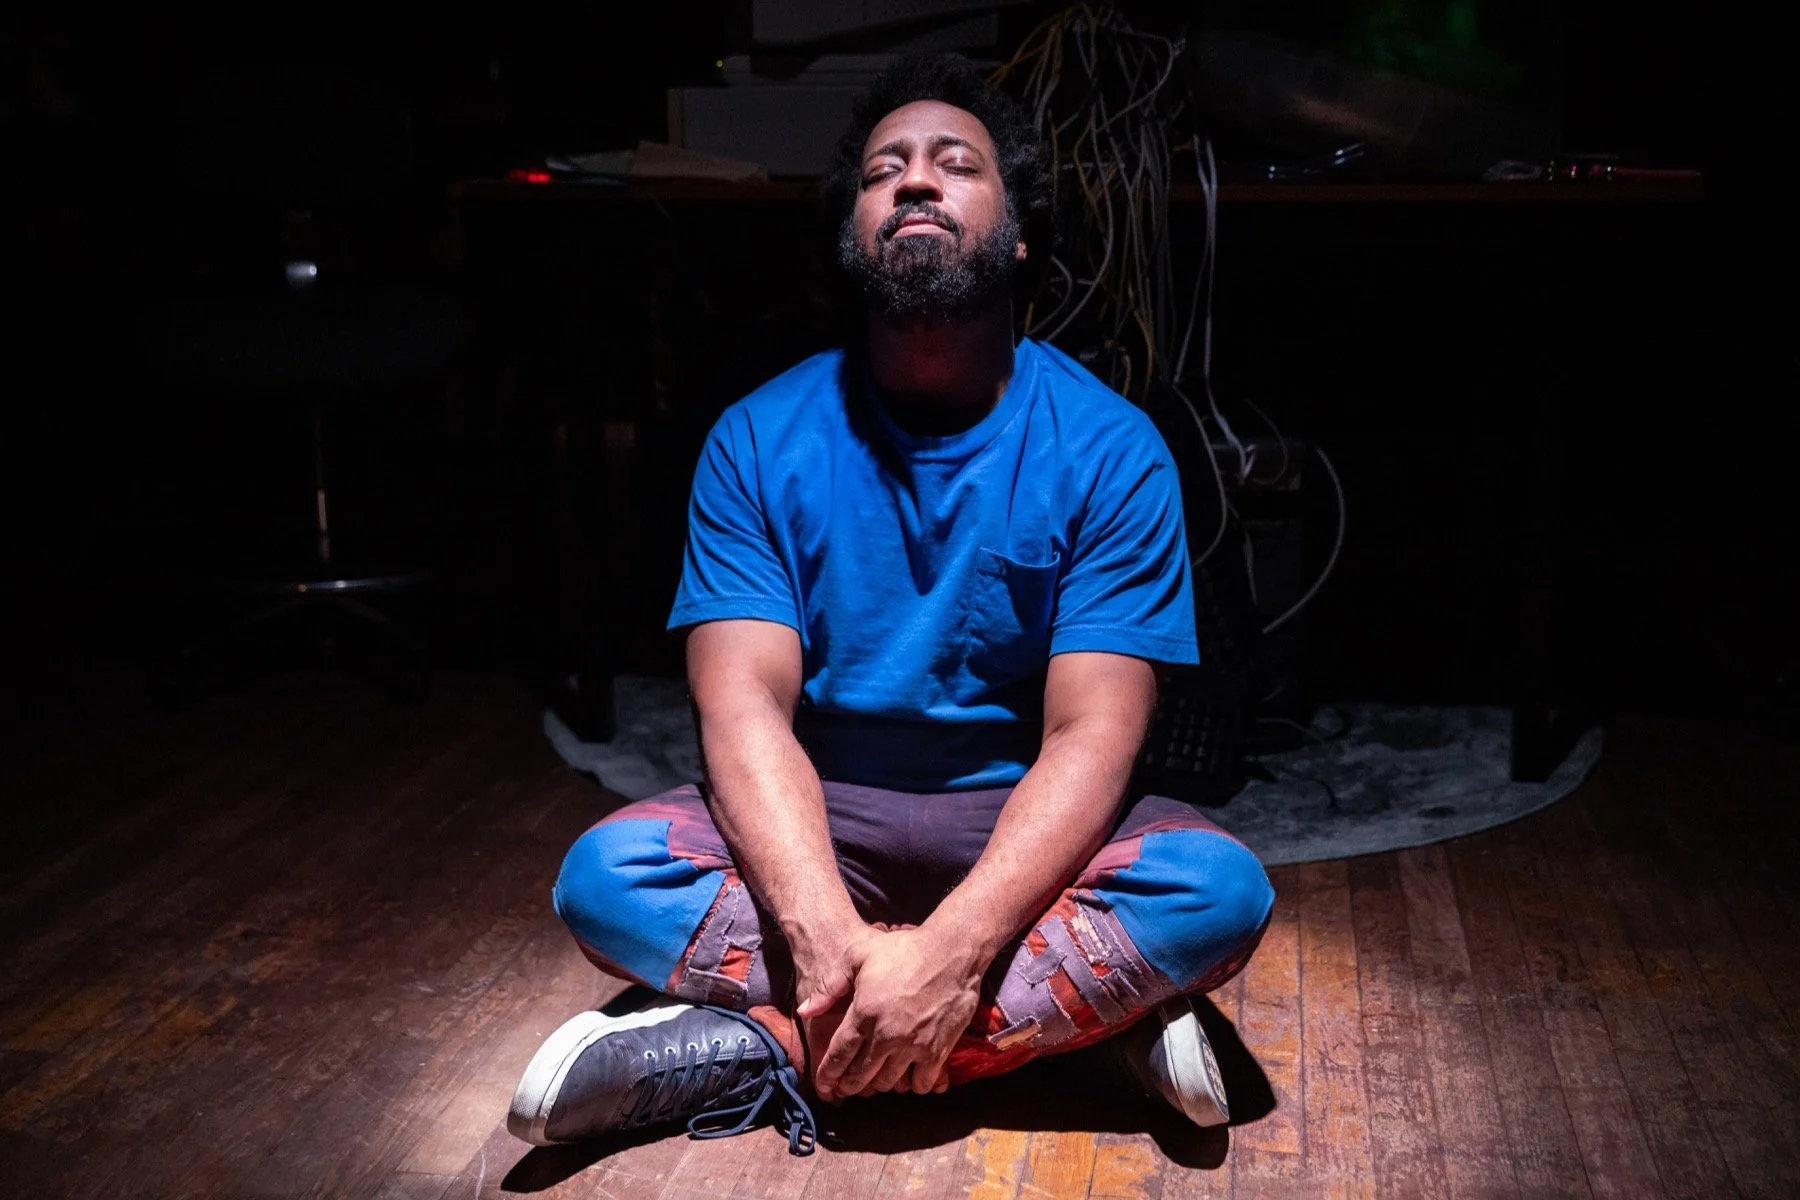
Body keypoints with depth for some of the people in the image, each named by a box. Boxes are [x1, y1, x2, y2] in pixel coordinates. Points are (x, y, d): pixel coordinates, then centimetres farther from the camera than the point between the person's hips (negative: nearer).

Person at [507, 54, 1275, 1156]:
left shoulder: (1110, 449, -10)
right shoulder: (762, 440, -5)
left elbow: (1091, 738, -17)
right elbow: (745, 706, -15)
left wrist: (950, 951, -33)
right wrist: (826, 939, -33)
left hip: (1020, 821, -1)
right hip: (821, 824, 1)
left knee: (1220, 890, -29)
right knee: (606, 875, -26)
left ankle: (761, 1048, -27)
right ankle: (1079, 1006, -25)